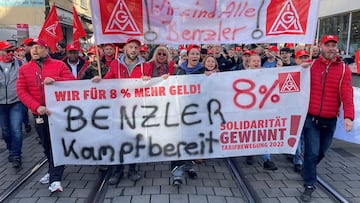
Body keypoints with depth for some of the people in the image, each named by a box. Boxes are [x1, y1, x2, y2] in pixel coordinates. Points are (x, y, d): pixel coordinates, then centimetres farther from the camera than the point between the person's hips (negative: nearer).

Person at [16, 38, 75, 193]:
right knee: (46, 145, 15)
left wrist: (55, 80, -24)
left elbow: (72, 81, -6)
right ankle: (53, 170, 35)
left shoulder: (59, 65, -1)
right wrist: (36, 106, -18)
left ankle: (55, 179, -3)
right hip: (39, 114, 3)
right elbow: (21, 91, -4)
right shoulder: (24, 69, 5)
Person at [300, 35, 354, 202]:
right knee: (312, 152, -4)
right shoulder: (311, 66, 0)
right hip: (311, 118, -2)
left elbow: (347, 94, -11)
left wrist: (348, 116, -22)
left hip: (330, 120, 2)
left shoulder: (344, 69, -1)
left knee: (321, 151, 17)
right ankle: (309, 186, 10)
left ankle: (308, 169, 45)